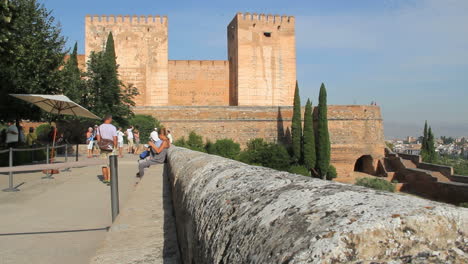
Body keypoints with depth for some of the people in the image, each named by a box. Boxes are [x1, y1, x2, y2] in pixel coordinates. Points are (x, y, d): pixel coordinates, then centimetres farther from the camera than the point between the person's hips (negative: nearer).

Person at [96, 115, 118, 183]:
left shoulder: (100, 127, 5)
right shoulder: (113, 127, -7)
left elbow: (98, 138, 5)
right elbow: (115, 139, -10)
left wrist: (100, 145, 15)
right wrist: (115, 147, -1)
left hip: (103, 147, 4)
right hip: (110, 147, -4)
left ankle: (105, 178, 20)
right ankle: (109, 179, -4)